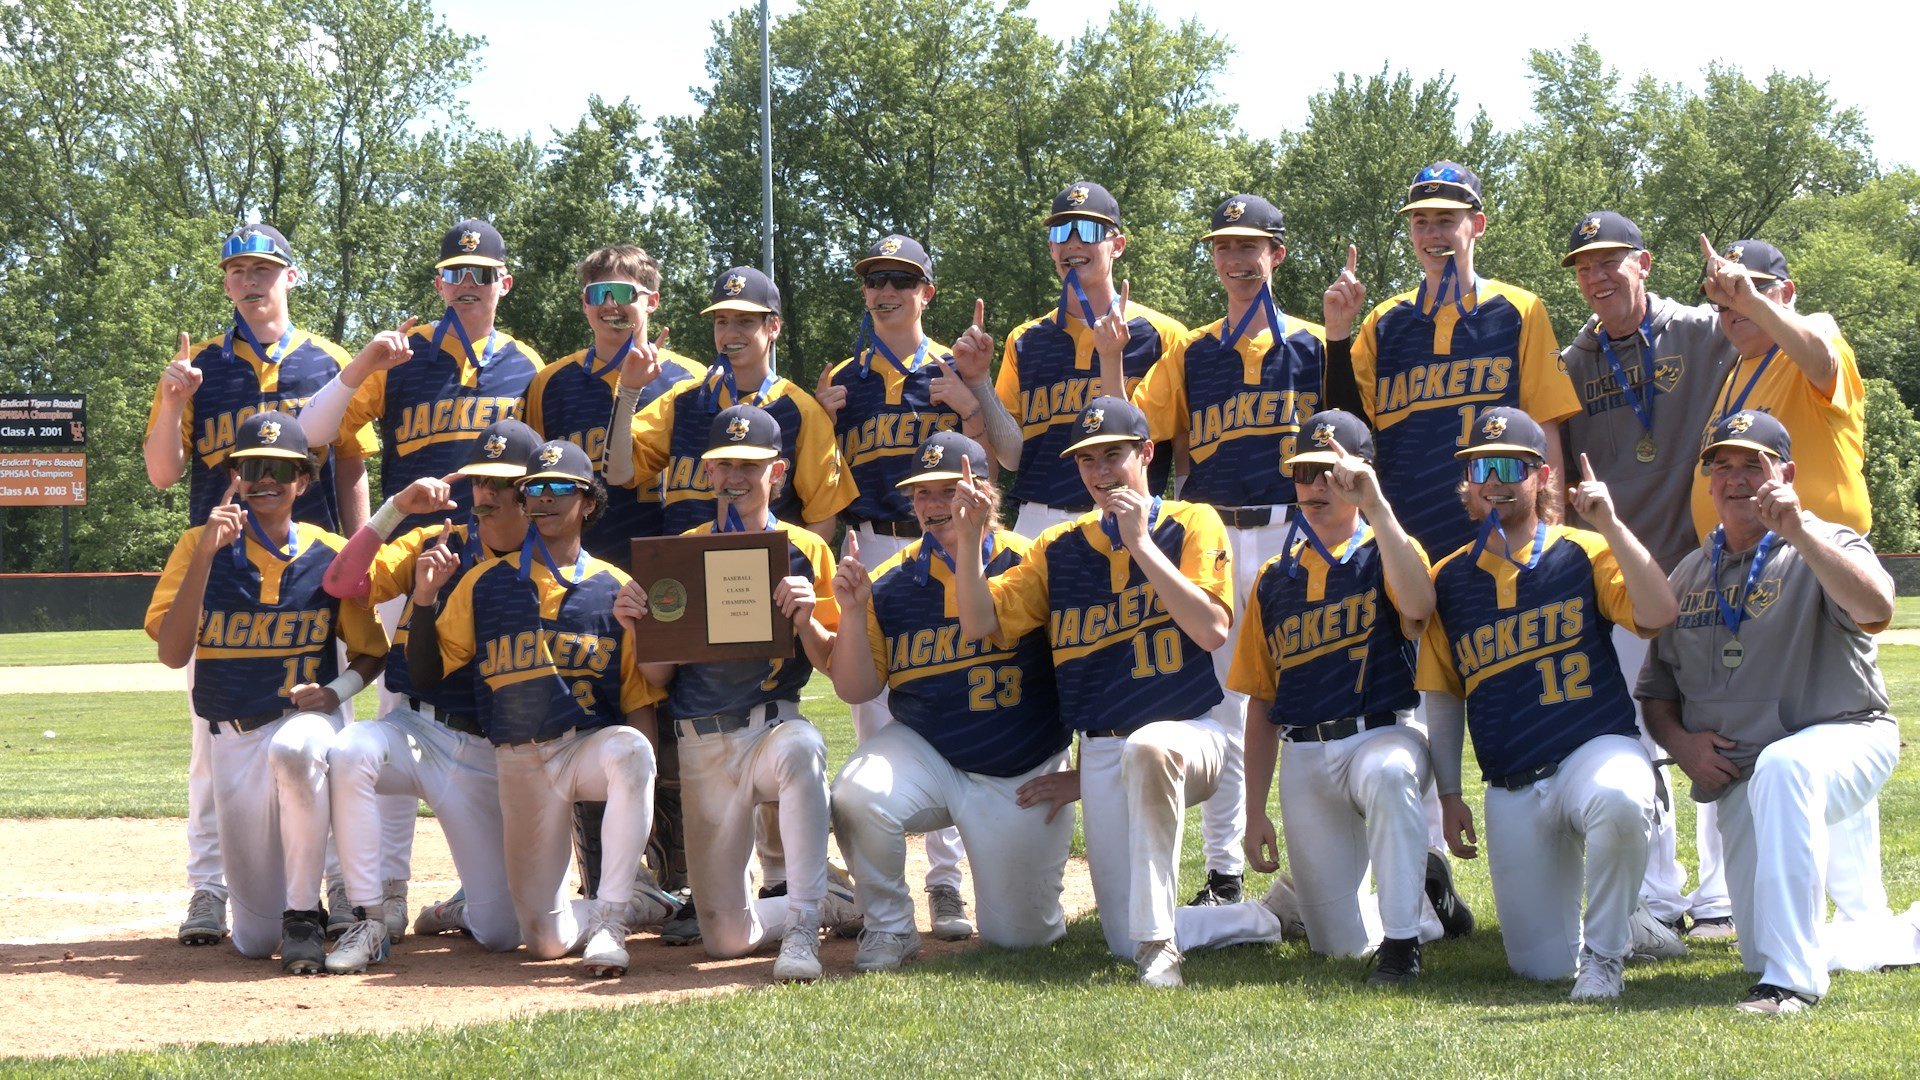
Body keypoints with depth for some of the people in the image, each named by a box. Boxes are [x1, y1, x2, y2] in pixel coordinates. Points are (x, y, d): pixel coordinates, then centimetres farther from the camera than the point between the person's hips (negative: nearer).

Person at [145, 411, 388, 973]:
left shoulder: (331, 556, 0)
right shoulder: (200, 546, -2)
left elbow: (371, 652, 11)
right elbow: (172, 653, -14)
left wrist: (337, 690, -10)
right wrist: (205, 555, -22)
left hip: (306, 720, -1)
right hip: (234, 738, 1)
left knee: (293, 748, -42)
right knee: (255, 940, -2)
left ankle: (304, 915, -24)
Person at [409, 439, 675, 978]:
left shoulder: (616, 589, 5)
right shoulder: (484, 584, 9)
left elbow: (639, 700, 3)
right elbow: (425, 675, 7)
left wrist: (638, 785, -13)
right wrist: (424, 599, -8)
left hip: (590, 746, -1)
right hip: (519, 765, 2)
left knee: (629, 750, -40)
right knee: (547, 938, -7)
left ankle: (610, 923, -31)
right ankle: (640, 904, 24)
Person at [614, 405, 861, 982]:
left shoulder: (805, 550, 4)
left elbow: (830, 663, 0)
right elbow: (660, 675, 8)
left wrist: (805, 618, -20)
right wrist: (636, 625, -11)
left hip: (774, 723, -3)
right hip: (702, 746, 3)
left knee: (799, 749, -43)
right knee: (726, 936, -5)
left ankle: (803, 926, -37)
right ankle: (831, 901, 25)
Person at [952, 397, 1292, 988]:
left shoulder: (1192, 524, -1)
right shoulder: (1059, 548, 10)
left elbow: (1212, 630, -16)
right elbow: (980, 623, 3)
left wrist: (1140, 543, -17)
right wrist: (969, 535, -10)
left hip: (1188, 734, -5)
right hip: (1101, 755, 5)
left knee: (1148, 748, -44)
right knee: (1124, 940, -2)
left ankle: (1159, 942, -37)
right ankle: (1259, 920, 24)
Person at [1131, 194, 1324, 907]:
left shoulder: (1312, 344, 7)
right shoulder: (1190, 353, 14)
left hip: (1291, 532, -2)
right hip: (1210, 531, 3)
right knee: (1218, 698, 4)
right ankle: (1223, 869, 10)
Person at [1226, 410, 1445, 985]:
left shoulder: (1388, 553, 3)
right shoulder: (1274, 580, 14)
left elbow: (1418, 606, -23)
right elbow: (1261, 704, 16)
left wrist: (1376, 506, -24)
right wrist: (1254, 812, 10)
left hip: (1382, 736, -4)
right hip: (1304, 759, 4)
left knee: (1387, 774, -42)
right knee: (1338, 941, -1)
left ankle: (1402, 938, -29)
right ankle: (1427, 908, 32)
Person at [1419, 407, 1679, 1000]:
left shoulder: (1584, 554, 2)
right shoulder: (1449, 580, 11)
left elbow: (1658, 614, -15)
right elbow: (1441, 699, 16)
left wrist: (1610, 526, -19)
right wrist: (1449, 798, 12)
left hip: (1597, 750, -3)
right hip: (1511, 792, 3)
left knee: (1619, 802, -42)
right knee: (1541, 966, -4)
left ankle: (1606, 951, -16)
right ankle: (1624, 924, 32)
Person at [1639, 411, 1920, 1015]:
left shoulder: (1822, 549, -3)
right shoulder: (1690, 576, 14)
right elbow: (1656, 688, 19)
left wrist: (1798, 532, -33)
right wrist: (1679, 742, -1)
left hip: (1845, 739, -6)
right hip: (1738, 779, 6)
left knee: (1781, 767, -43)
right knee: (1762, 957, 2)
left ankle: (1794, 981, -41)